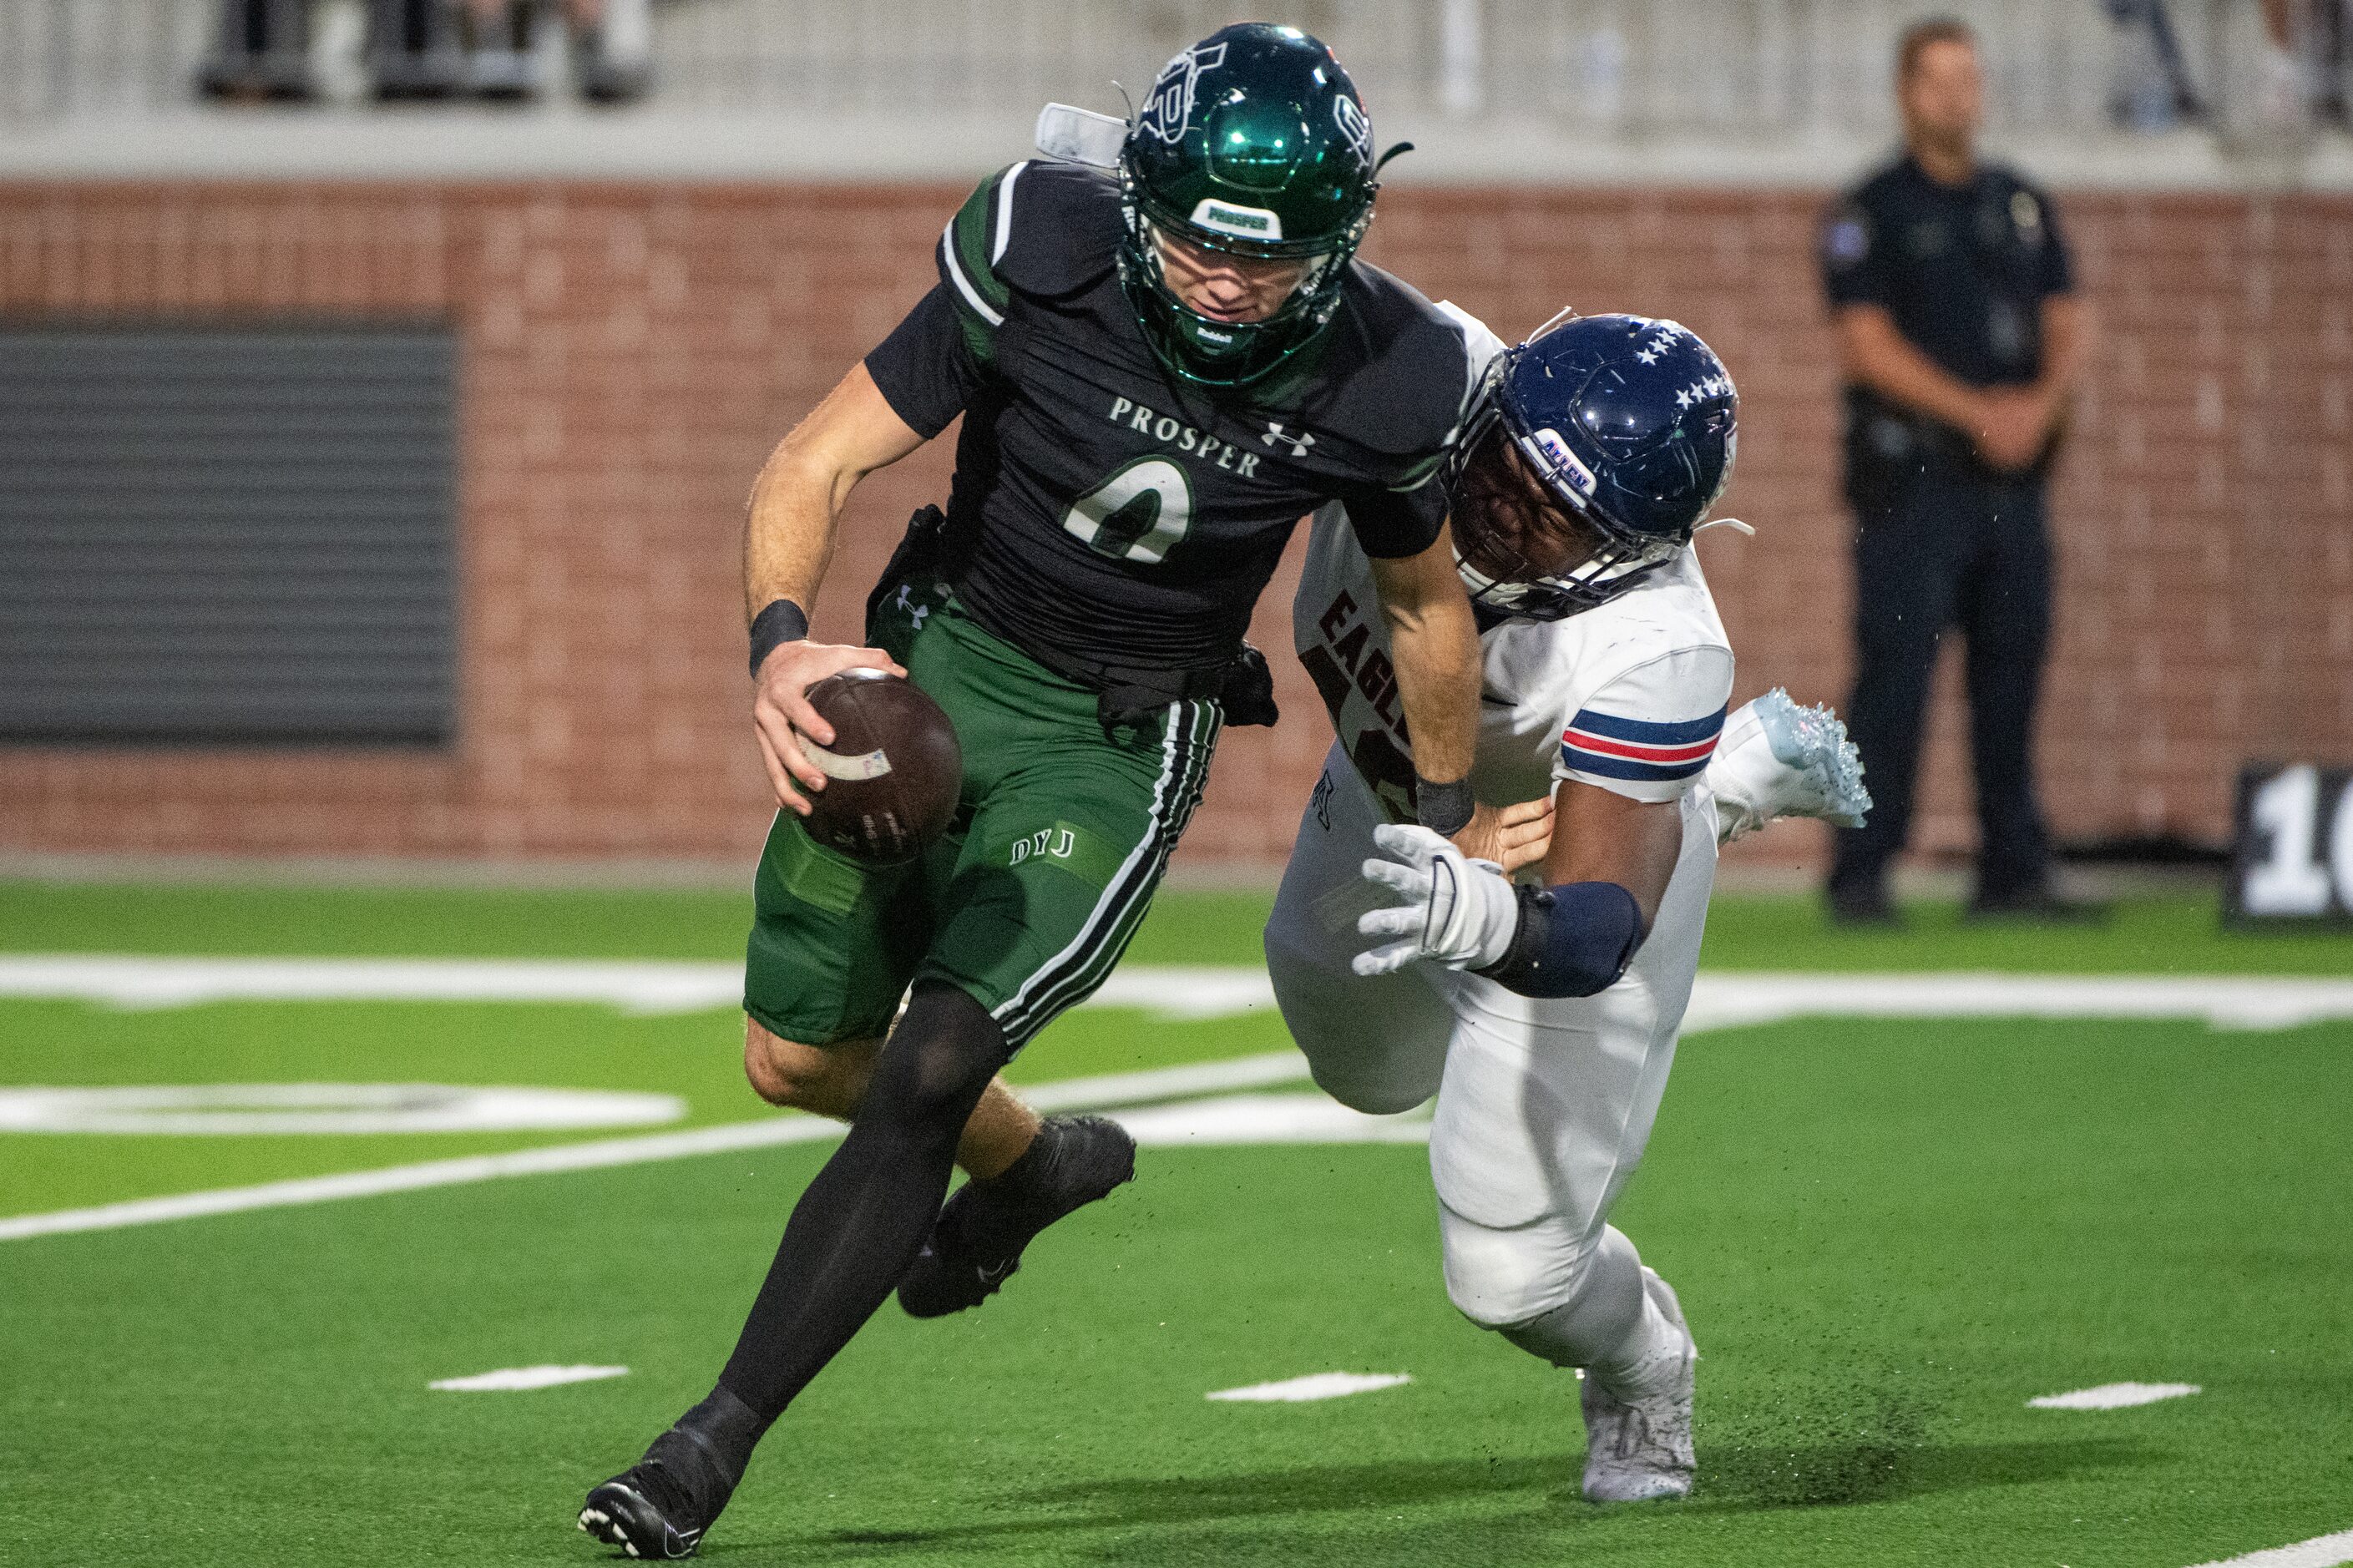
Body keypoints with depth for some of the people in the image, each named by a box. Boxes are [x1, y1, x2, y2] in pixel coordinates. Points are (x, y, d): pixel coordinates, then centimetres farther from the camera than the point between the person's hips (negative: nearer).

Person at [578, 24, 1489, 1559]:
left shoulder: (1381, 381, -19)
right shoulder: (1046, 257, -23)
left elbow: (1426, 603, 2)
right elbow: (814, 468, -20)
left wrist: (1444, 827, 14)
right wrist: (782, 641, -39)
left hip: (1120, 744, -2)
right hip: (945, 656, 2)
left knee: (928, 1073, -16)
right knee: (800, 1056, 11)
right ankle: (1036, 1164, 43)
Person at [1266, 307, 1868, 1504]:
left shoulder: (1650, 651, -45)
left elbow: (1596, 933, -49)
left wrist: (1480, 918, -69)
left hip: (1574, 845, -6)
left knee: (1511, 1272, -5)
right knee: (1372, 1069, 35)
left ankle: (1641, 1368, 36)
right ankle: (1733, 777, 45)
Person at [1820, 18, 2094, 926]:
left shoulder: (2023, 206, 17)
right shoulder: (1871, 213, -1)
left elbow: (2067, 324, 14)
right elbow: (1868, 343, -9)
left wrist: (2042, 401, -7)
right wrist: (1977, 410, -16)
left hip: (2013, 474, 6)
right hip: (1913, 469, -6)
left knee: (2013, 672, 5)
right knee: (1895, 672, -10)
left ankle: (2013, 872, 10)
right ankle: (1860, 876, -10)